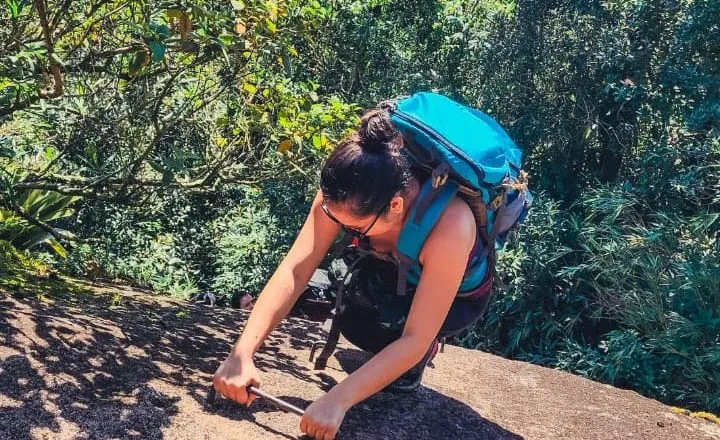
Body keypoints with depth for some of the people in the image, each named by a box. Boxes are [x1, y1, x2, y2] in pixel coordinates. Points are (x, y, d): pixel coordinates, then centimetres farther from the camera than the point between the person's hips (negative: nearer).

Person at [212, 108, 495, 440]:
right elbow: (295, 271, -29)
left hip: (459, 298, -5)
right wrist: (241, 354, -37)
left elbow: (414, 340, -39)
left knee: (359, 321, -29)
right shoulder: (346, 194, -30)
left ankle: (422, 357, 2)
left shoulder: (449, 226, -43)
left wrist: (338, 400, -45)